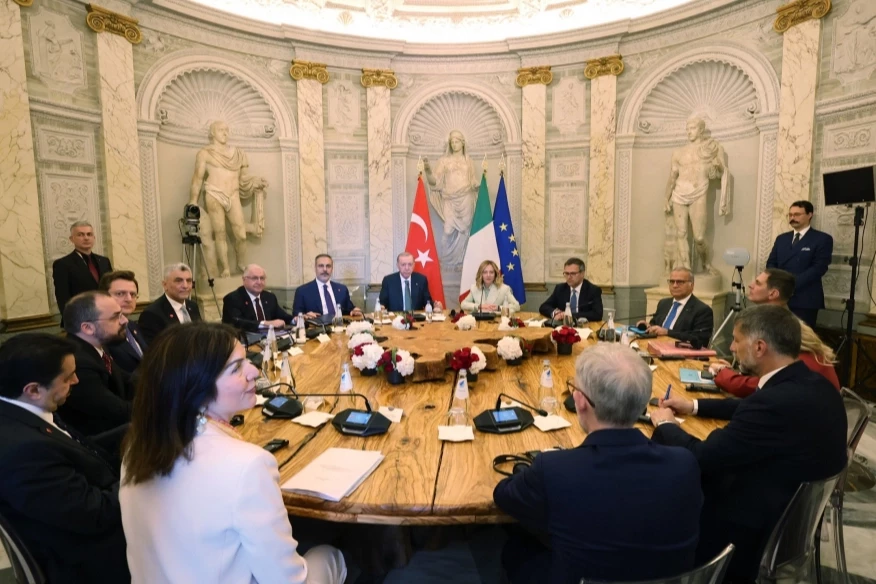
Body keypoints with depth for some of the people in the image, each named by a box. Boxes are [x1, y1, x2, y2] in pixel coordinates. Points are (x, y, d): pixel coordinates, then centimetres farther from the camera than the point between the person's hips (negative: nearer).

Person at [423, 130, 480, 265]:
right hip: (449, 200, -1)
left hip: (466, 199, 1)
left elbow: (474, 182, 12)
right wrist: (428, 170, -19)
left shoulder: (468, 160, 12)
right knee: (450, 228, -8)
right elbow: (435, 181, -2)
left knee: (464, 228, -2)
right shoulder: (444, 160, 7)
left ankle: (463, 258, 6)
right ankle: (450, 258, 4)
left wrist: (483, 177, -7)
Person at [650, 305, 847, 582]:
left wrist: (665, 424, -7)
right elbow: (748, 409, 15)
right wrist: (694, 406, 14)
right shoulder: (811, 384, -4)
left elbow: (700, 457, -25)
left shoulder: (777, 402, -33)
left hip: (756, 529, -8)